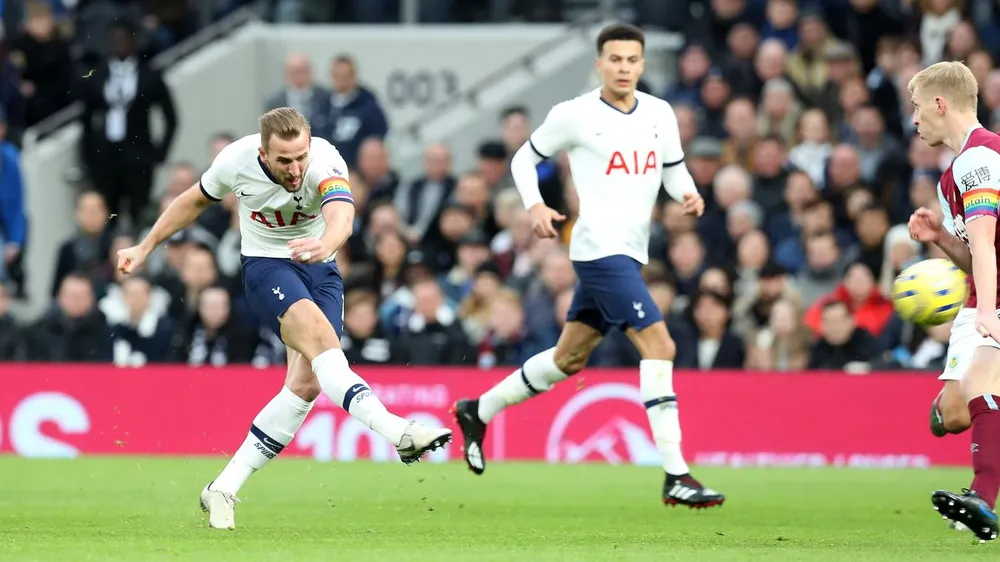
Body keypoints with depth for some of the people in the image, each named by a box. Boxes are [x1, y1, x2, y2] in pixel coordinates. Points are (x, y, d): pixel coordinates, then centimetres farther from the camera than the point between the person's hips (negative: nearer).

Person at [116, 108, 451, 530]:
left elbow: (342, 215, -46)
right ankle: (394, 431, -47)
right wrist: (145, 248, 12)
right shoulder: (236, 161, -18)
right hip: (265, 266, -2)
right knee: (318, 334, -31)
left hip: (319, 269, 2)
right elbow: (195, 200, 5)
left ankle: (224, 488, 2)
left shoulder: (326, 164, -25)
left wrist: (325, 245, -69)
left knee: (307, 383, -9)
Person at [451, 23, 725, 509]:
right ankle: (676, 477, -19)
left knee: (569, 358, 18)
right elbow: (525, 157, 6)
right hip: (600, 248, -7)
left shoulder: (660, 114, 9)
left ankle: (478, 412, 36)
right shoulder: (575, 115, -5)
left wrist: (688, 194, -4)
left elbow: (674, 168, 19)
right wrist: (535, 206, -10)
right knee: (659, 346, -18)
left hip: (630, 254, 7)